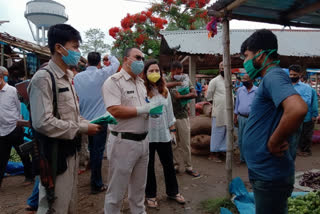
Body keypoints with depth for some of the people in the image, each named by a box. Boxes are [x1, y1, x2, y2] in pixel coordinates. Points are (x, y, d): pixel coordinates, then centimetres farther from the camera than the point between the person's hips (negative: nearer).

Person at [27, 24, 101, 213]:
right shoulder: (43, 78, -16)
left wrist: (89, 124, 3)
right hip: (55, 155, -8)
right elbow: (43, 123, -24)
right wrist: (83, 129, -17)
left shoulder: (68, 77, 11)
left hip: (71, 150, 8)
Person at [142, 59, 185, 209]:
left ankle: (172, 192, 35)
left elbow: (169, 111, 12)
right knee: (149, 166, 11)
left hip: (164, 133, 5)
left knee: (168, 164, 15)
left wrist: (172, 129, 12)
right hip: (147, 135, -4)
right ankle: (150, 195, 31)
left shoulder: (165, 90, 8)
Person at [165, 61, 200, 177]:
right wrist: (177, 83, -17)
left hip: (183, 116, 2)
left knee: (186, 143, 8)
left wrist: (182, 96, -15)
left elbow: (194, 93, 0)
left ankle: (188, 167, 19)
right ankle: (175, 165, 22)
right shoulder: (166, 80, 1)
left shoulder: (186, 79, 8)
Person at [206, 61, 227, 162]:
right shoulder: (214, 81, -6)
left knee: (226, 132, 11)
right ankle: (213, 154, 8)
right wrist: (215, 103, 2)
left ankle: (221, 151, 24)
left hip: (228, 112, 7)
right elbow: (208, 96, -4)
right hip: (219, 112, -6)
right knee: (217, 132, -2)